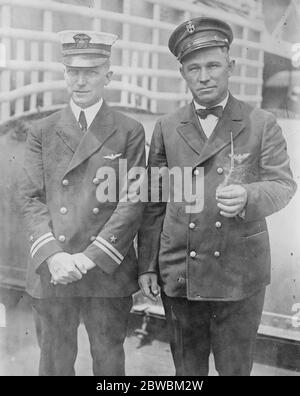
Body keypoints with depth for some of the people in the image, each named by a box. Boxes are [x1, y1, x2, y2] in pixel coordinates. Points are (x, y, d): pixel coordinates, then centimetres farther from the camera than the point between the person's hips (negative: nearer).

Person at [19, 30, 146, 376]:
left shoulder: (129, 132, 2)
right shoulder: (41, 132, 7)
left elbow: (133, 202, -5)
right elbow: (31, 199, 2)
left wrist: (91, 257, -13)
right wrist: (53, 255, -12)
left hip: (108, 270, -1)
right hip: (51, 271, 2)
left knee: (109, 360, 11)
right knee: (55, 361, 14)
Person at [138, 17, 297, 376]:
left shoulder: (261, 124, 2)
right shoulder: (166, 128, 6)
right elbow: (154, 203, 6)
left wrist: (247, 197, -27)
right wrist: (147, 266, 3)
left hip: (240, 275, -1)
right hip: (178, 274, 2)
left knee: (235, 368, 11)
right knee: (187, 369, 15)